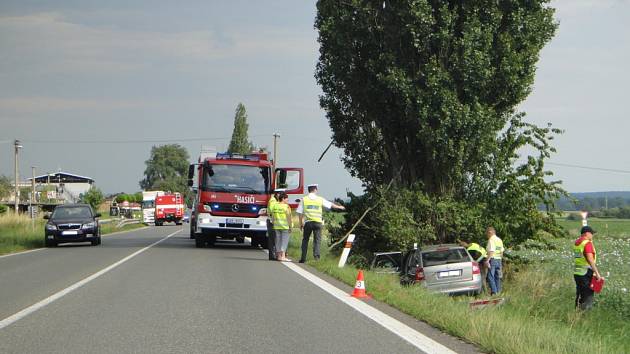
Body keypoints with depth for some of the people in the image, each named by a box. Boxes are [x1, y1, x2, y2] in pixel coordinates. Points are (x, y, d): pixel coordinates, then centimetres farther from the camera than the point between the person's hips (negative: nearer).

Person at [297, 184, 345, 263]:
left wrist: (301, 224, 8)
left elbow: (300, 213, 1)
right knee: (317, 240, 5)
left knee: (305, 240, 10)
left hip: (308, 222, 0)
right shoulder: (320, 199, 6)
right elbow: (331, 205, 18)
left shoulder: (304, 199, 3)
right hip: (318, 222, 0)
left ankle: (303, 258, 9)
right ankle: (316, 255, -11)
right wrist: (339, 207, 36)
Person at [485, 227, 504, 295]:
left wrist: (487, 260, -22)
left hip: (493, 259, -9)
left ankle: (494, 292, -14)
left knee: (490, 276, -8)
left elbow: (491, 252, -20)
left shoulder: (491, 240, -11)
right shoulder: (499, 240, 16)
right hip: (499, 259, 9)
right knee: (497, 277, 13)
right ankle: (498, 291, 14)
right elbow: (501, 252, 19)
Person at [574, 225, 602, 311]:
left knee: (579, 296, 16)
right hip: (586, 274, -8)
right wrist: (597, 273, -23)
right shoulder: (587, 243, -16)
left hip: (577, 273, 8)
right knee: (587, 297, -2)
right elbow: (590, 259, -24)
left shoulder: (576, 243, 10)